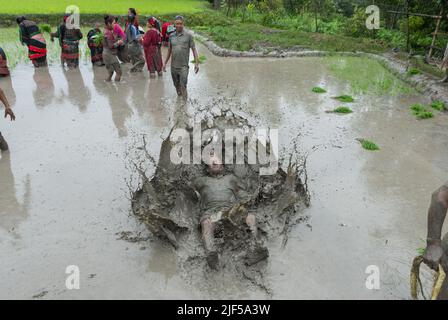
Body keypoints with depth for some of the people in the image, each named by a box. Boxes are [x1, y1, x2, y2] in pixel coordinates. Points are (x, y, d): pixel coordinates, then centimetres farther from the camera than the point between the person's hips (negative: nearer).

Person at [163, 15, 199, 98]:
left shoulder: (188, 35, -5)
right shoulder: (171, 36, 7)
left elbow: (194, 49, -3)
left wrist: (196, 63, -11)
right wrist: (165, 62, 18)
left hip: (183, 66, -4)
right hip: (173, 66, 4)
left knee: (183, 86, -10)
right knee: (176, 85, 16)